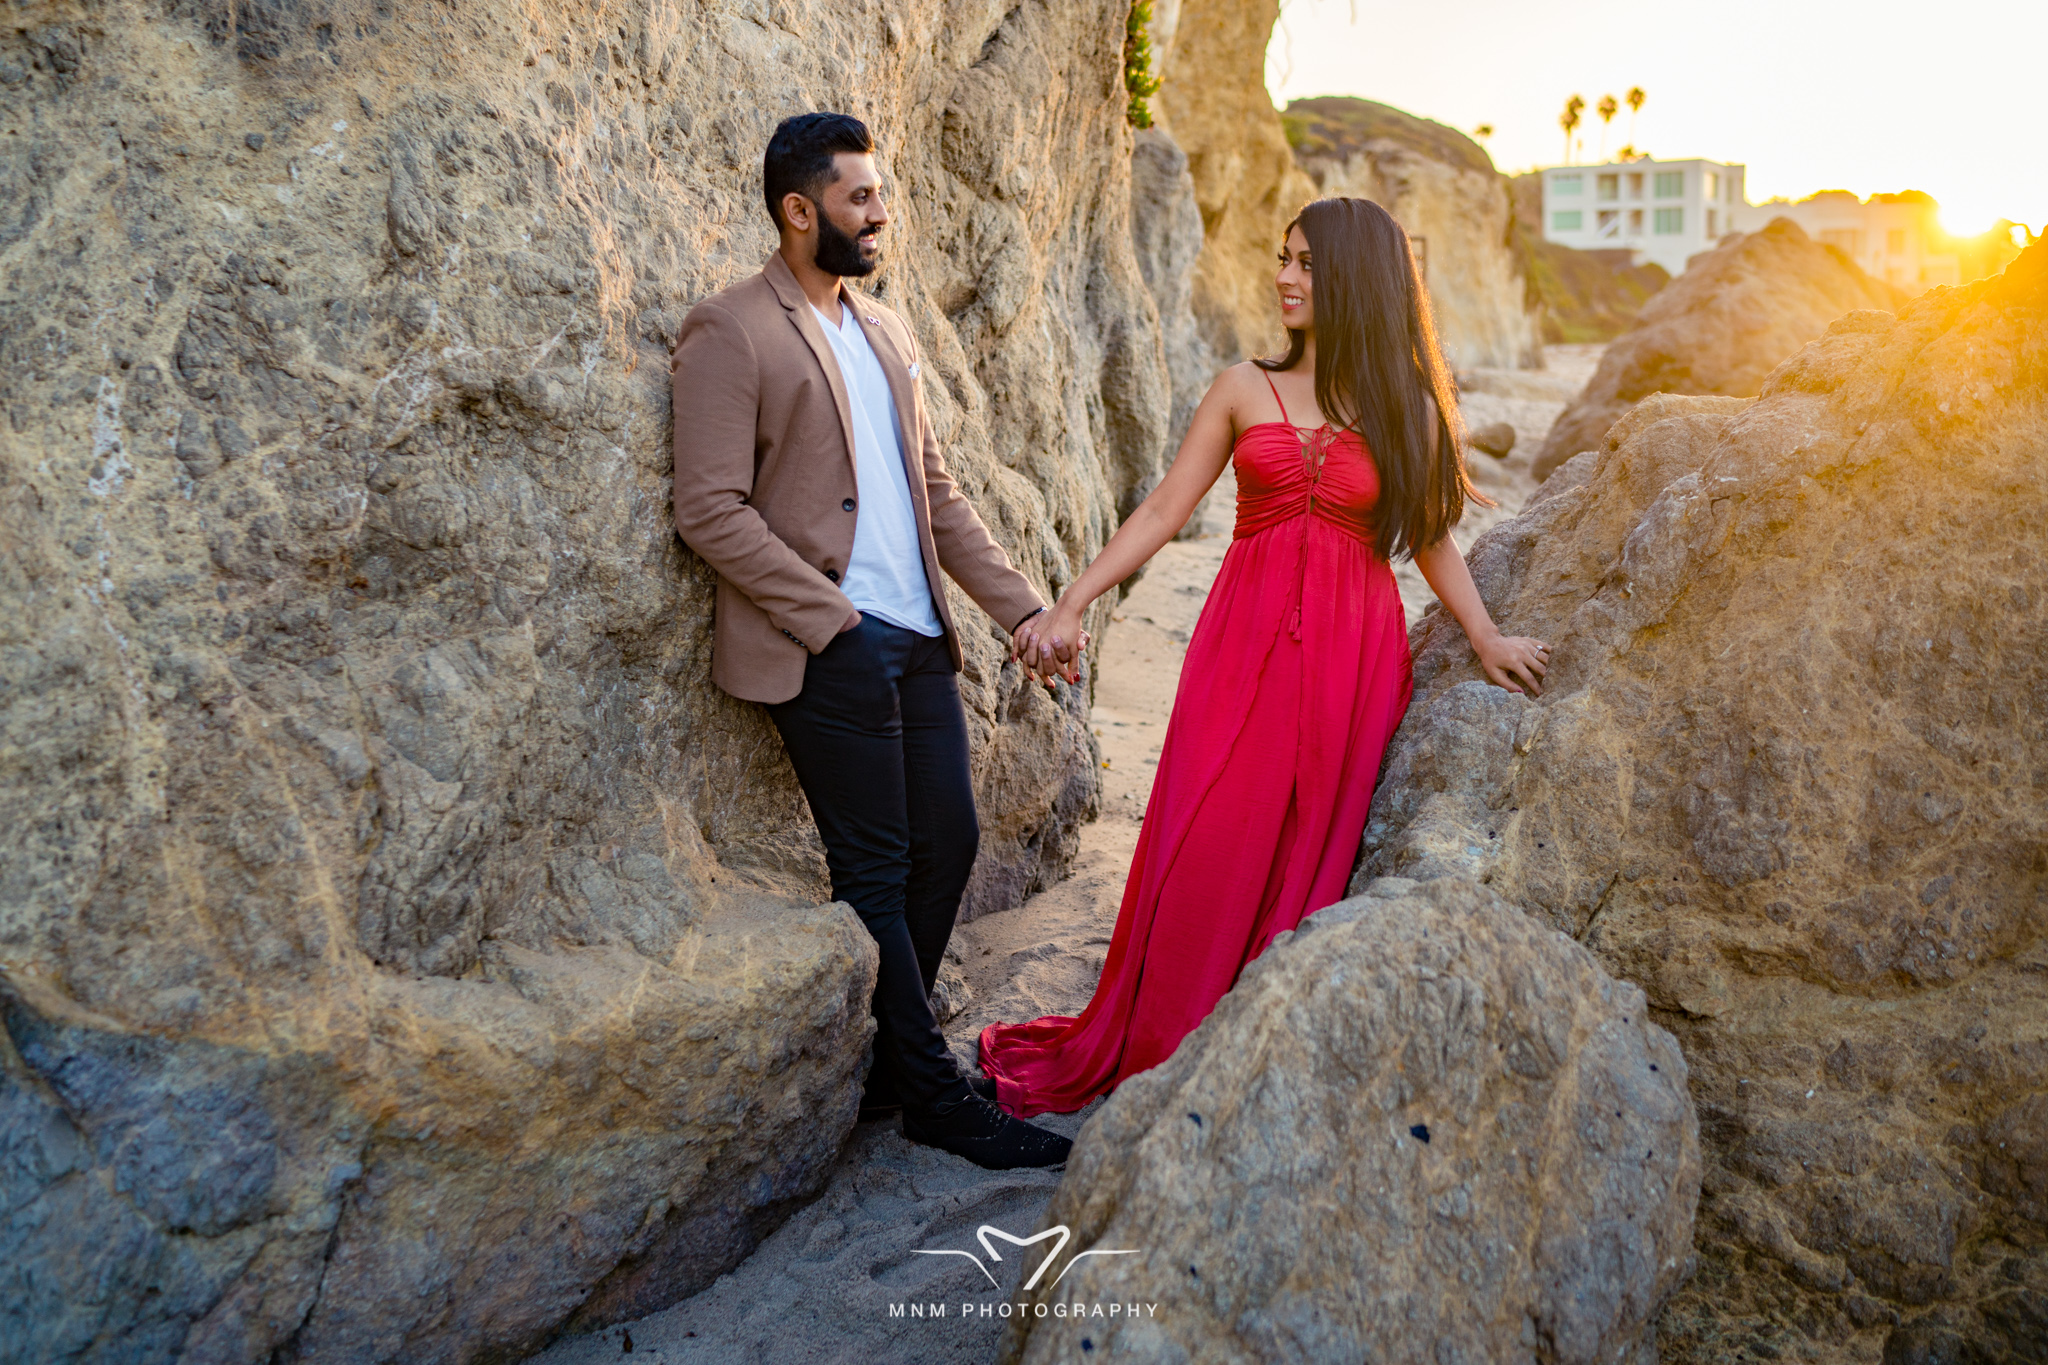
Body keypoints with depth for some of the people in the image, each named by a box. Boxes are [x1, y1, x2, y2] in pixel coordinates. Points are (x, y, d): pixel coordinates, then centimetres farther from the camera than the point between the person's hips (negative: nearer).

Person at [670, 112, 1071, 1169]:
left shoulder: (884, 333, 18)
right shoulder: (729, 334, -6)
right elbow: (711, 511, -13)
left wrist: (1017, 605, 10)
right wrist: (831, 617, -16)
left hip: (918, 636, 8)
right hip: (829, 646, -8)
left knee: (947, 845, 9)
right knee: (876, 870, 0)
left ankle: (884, 1058, 26)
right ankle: (933, 1092, 12)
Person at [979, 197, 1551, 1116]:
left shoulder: (1405, 408, 5)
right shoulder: (1245, 390, 6)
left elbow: (1430, 539, 15)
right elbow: (1163, 510, 3)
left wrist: (1486, 638, 9)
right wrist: (1071, 606, -4)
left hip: (1349, 659, 0)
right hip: (1244, 645, 1)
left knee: (1304, 863, 2)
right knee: (1204, 858, -2)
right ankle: (1159, 1065, 13)